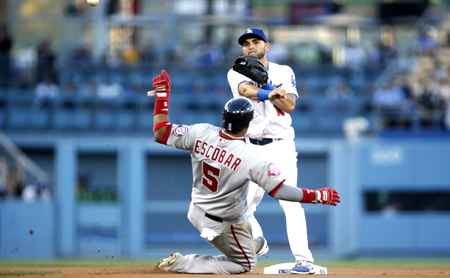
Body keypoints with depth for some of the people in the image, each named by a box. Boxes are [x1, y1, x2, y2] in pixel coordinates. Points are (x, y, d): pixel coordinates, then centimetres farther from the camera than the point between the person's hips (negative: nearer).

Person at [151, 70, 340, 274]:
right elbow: (280, 191, -29)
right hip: (223, 225, -7)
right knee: (245, 265, 16)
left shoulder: (201, 133, -19)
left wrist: (162, 95, -3)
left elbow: (161, 133, -9)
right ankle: (182, 264, 3)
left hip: (196, 212, 7)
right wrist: (318, 196, -19)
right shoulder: (252, 157, -31)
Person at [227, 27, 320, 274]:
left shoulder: (284, 72, 9)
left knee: (290, 200, -17)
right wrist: (271, 92, -37)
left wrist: (265, 86, -16)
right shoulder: (236, 73, 6)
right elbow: (247, 89, -18)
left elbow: (289, 105, -7)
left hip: (281, 145, -2)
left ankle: (304, 259, -22)